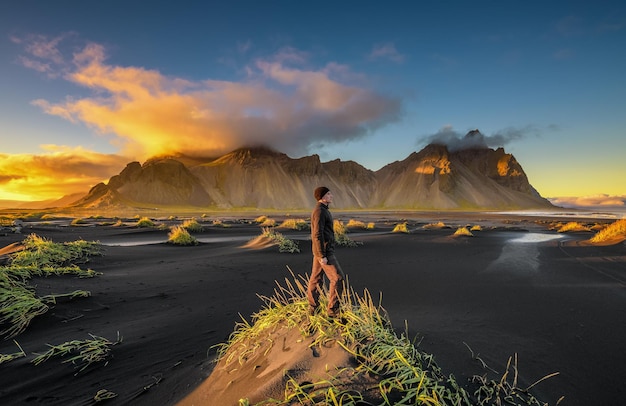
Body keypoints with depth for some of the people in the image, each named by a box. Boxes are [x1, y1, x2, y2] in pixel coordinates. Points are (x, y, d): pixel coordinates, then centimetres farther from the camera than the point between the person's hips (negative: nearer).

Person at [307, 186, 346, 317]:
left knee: (316, 279, 13)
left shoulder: (321, 211, 14)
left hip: (322, 250, 10)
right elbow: (317, 235, -23)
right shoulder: (320, 211, -20)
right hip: (324, 251, -10)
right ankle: (333, 310, 3)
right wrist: (323, 256, -23)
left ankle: (313, 309, 22)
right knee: (338, 278, -5)